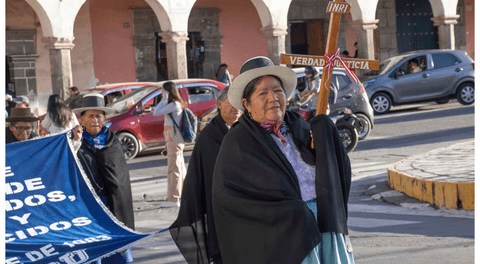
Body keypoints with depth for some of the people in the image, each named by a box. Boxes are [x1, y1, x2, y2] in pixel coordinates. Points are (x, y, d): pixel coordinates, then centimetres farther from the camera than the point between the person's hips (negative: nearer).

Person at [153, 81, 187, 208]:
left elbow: (156, 113, -19)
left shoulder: (174, 104, -14)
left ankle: (173, 199, -8)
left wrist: (164, 99, -13)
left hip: (174, 138, -10)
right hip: (174, 139, 10)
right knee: (180, 167, 15)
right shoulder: (176, 104, 16)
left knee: (173, 168, -9)